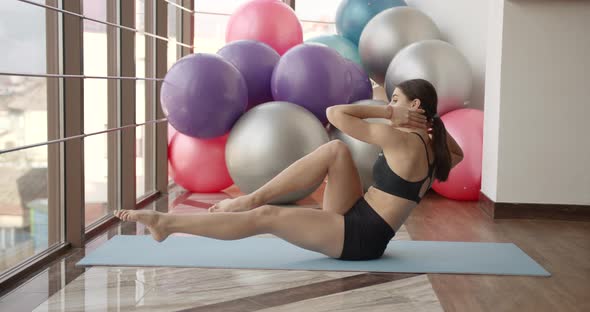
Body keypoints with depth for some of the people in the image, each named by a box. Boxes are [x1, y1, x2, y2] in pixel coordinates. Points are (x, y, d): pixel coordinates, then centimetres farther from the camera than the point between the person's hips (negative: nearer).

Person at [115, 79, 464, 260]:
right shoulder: (430, 149, 7)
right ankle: (252, 198, 1)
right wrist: (436, 125, 15)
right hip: (358, 224, 9)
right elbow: (458, 154, 34)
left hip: (359, 237, -9)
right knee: (335, 149, 1)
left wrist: (389, 112, -8)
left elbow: (335, 113, -15)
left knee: (268, 217, -15)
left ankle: (167, 222, -10)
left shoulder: (400, 140, -17)